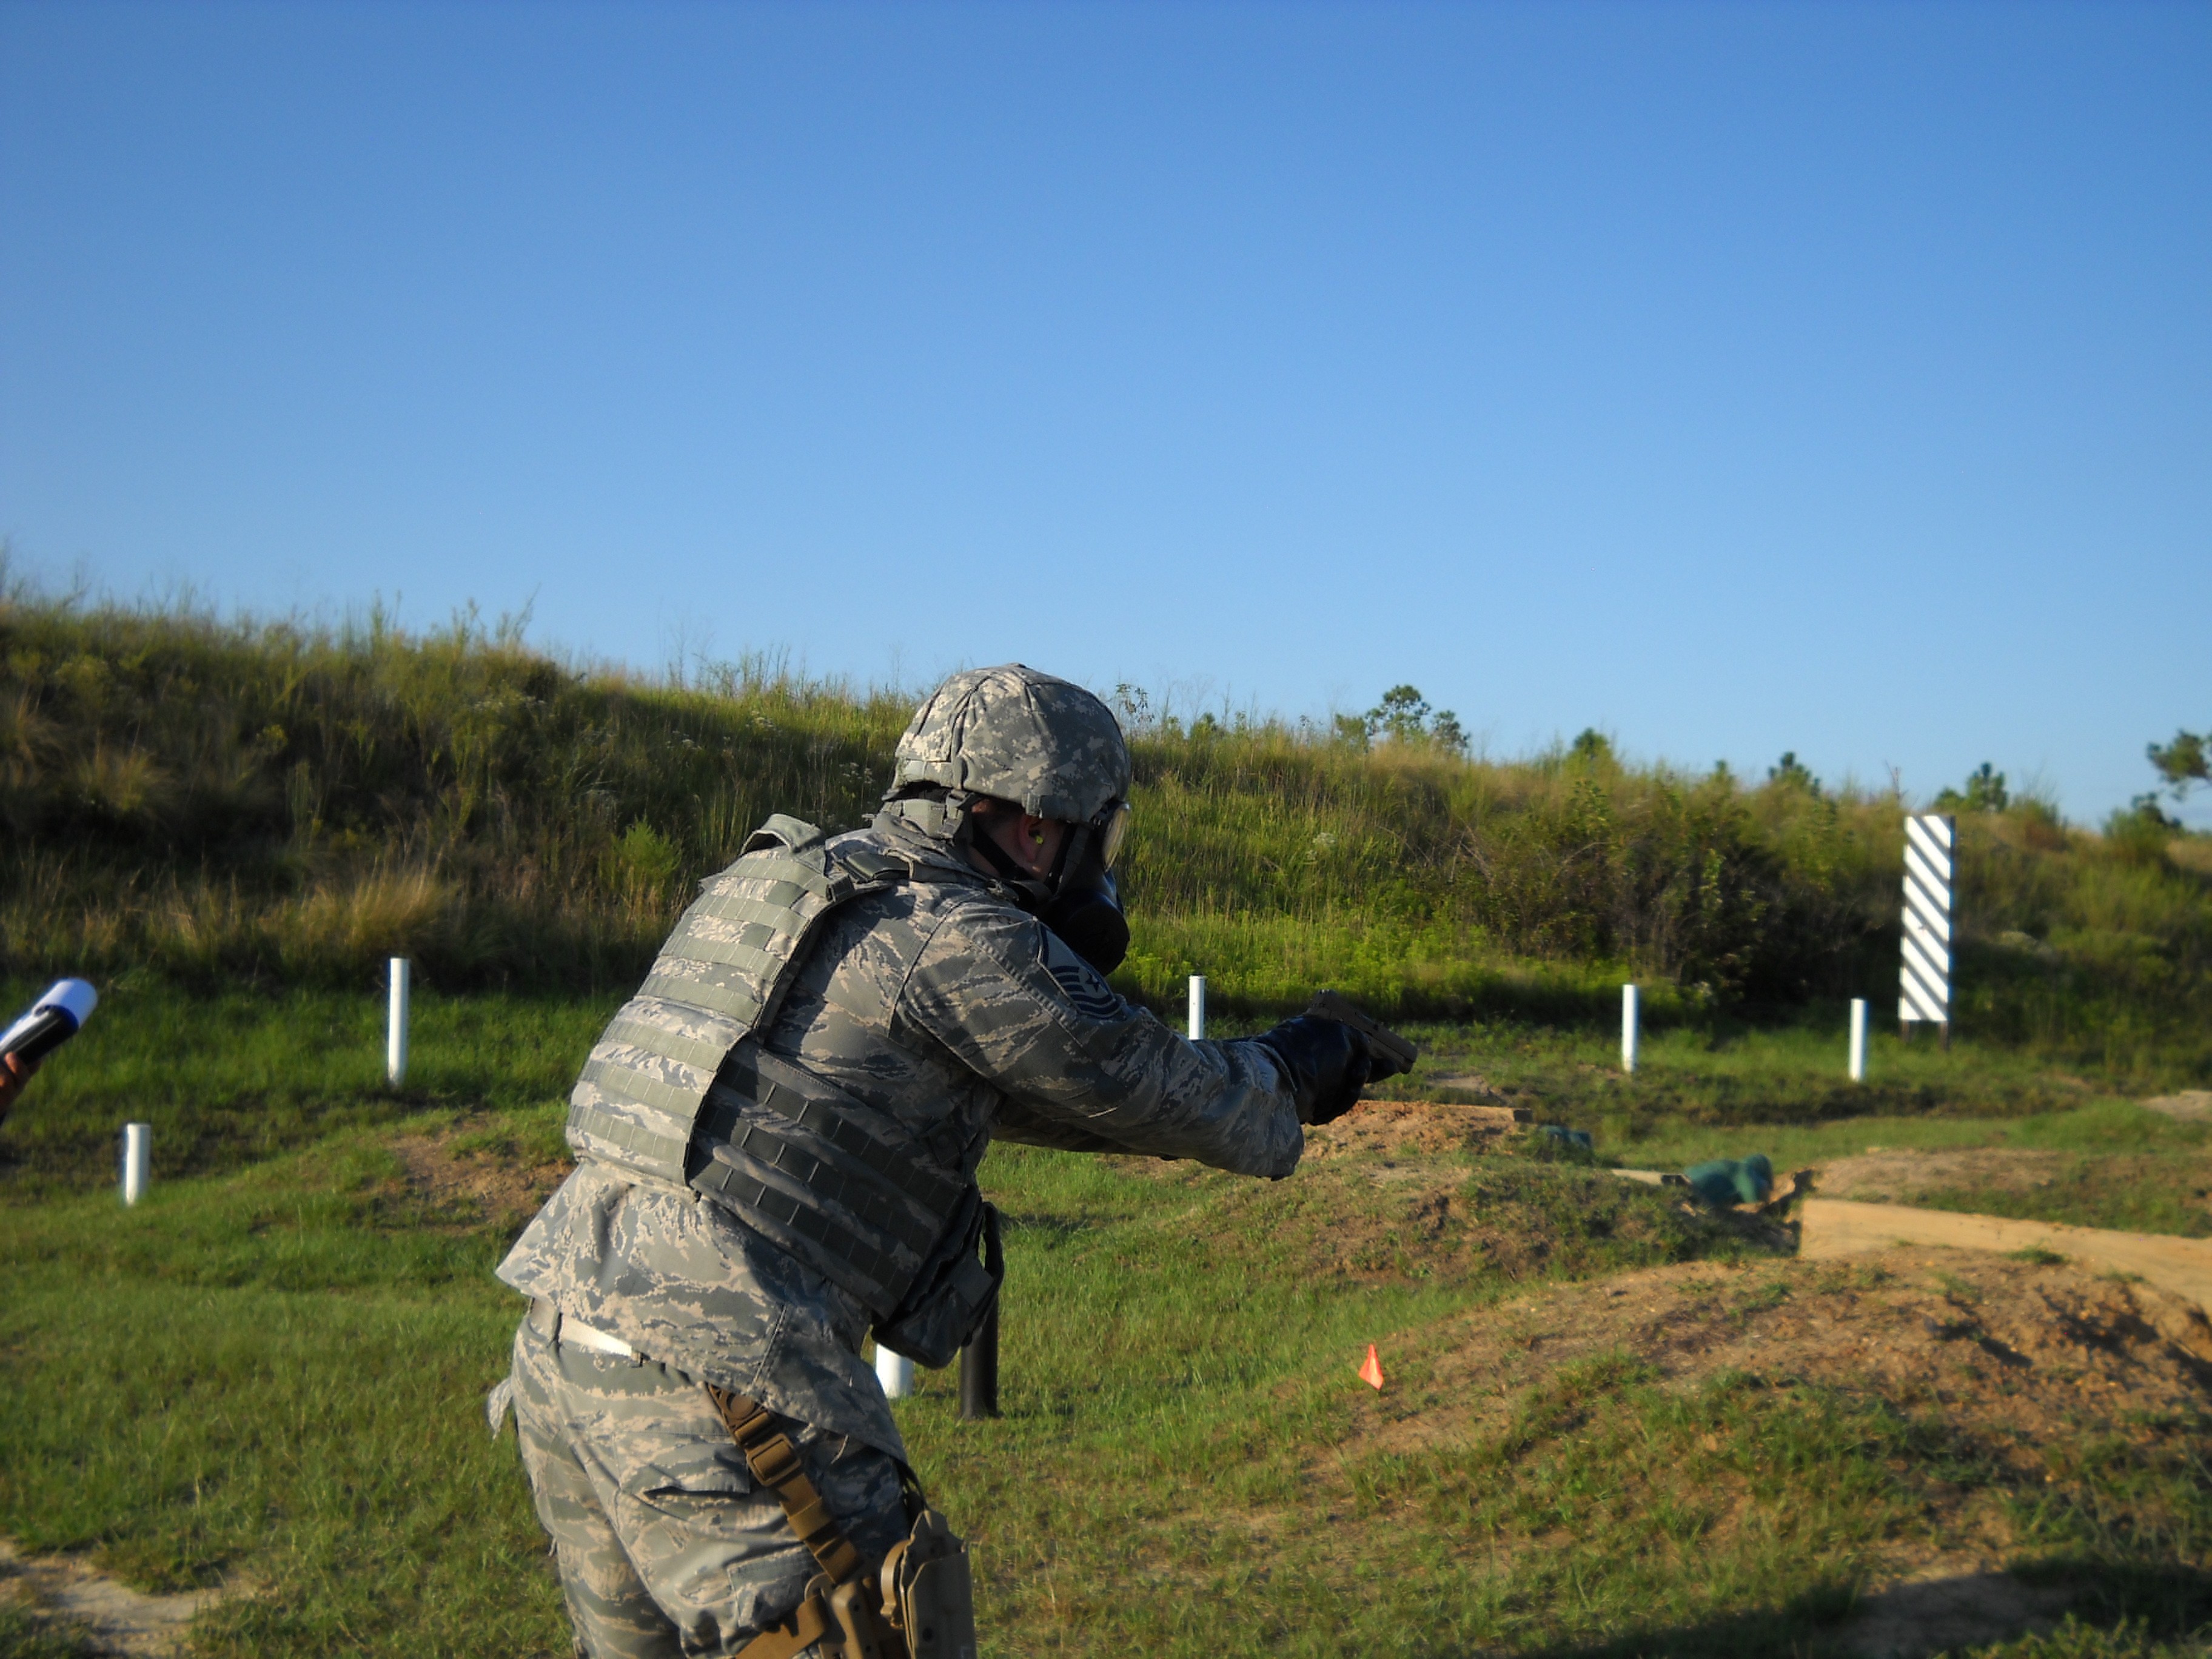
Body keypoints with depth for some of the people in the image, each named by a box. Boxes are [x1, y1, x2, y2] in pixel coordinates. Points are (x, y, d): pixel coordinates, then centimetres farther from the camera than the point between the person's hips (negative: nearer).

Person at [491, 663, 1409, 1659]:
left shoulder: (791, 884, 17)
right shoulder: (958, 940, -10)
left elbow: (987, 1089, 28)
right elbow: (1166, 1097, 0)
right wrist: (1296, 1072, 22)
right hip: (705, 1389, -9)